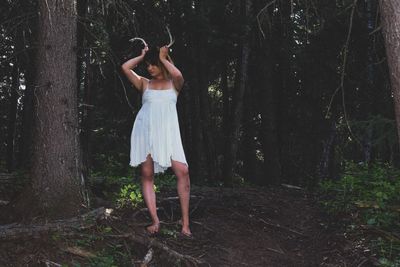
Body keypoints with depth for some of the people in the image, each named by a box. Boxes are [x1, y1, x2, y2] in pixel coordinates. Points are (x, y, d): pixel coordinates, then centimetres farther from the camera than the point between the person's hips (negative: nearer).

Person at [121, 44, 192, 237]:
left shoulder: (173, 84, 11)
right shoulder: (145, 84, 15)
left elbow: (178, 75, -13)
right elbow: (125, 67, 3)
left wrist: (163, 58, 0)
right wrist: (142, 56, 13)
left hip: (167, 132, -1)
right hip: (145, 131, 2)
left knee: (183, 171, -15)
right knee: (147, 175, -3)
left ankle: (185, 221, -7)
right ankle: (155, 221, 0)